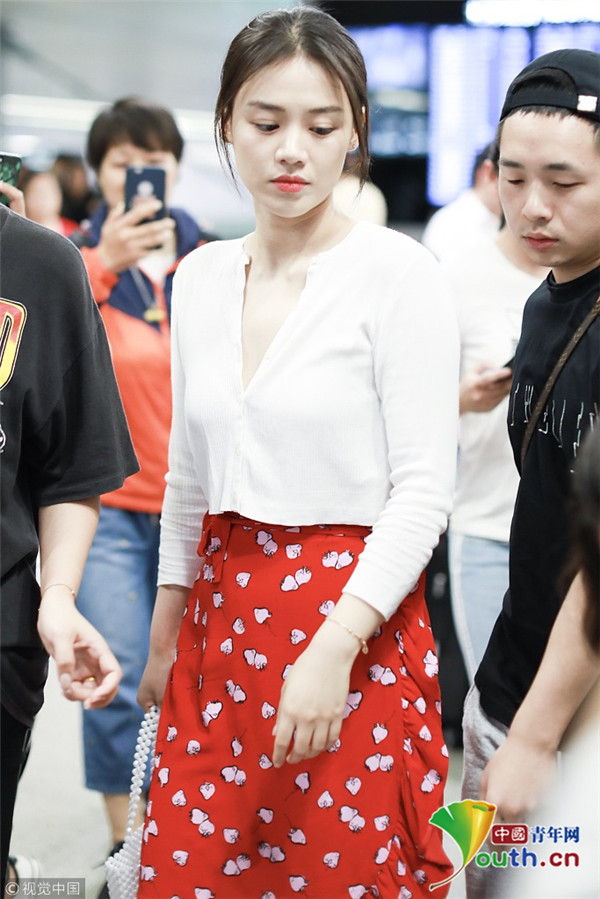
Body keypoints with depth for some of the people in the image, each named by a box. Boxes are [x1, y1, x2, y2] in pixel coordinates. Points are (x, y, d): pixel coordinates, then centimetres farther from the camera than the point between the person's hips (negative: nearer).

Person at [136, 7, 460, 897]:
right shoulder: (201, 275, 8)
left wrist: (334, 649, -20)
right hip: (221, 617, 5)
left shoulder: (396, 271, -9)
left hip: (353, 626, -5)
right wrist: (163, 640, 17)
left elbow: (423, 491, -12)